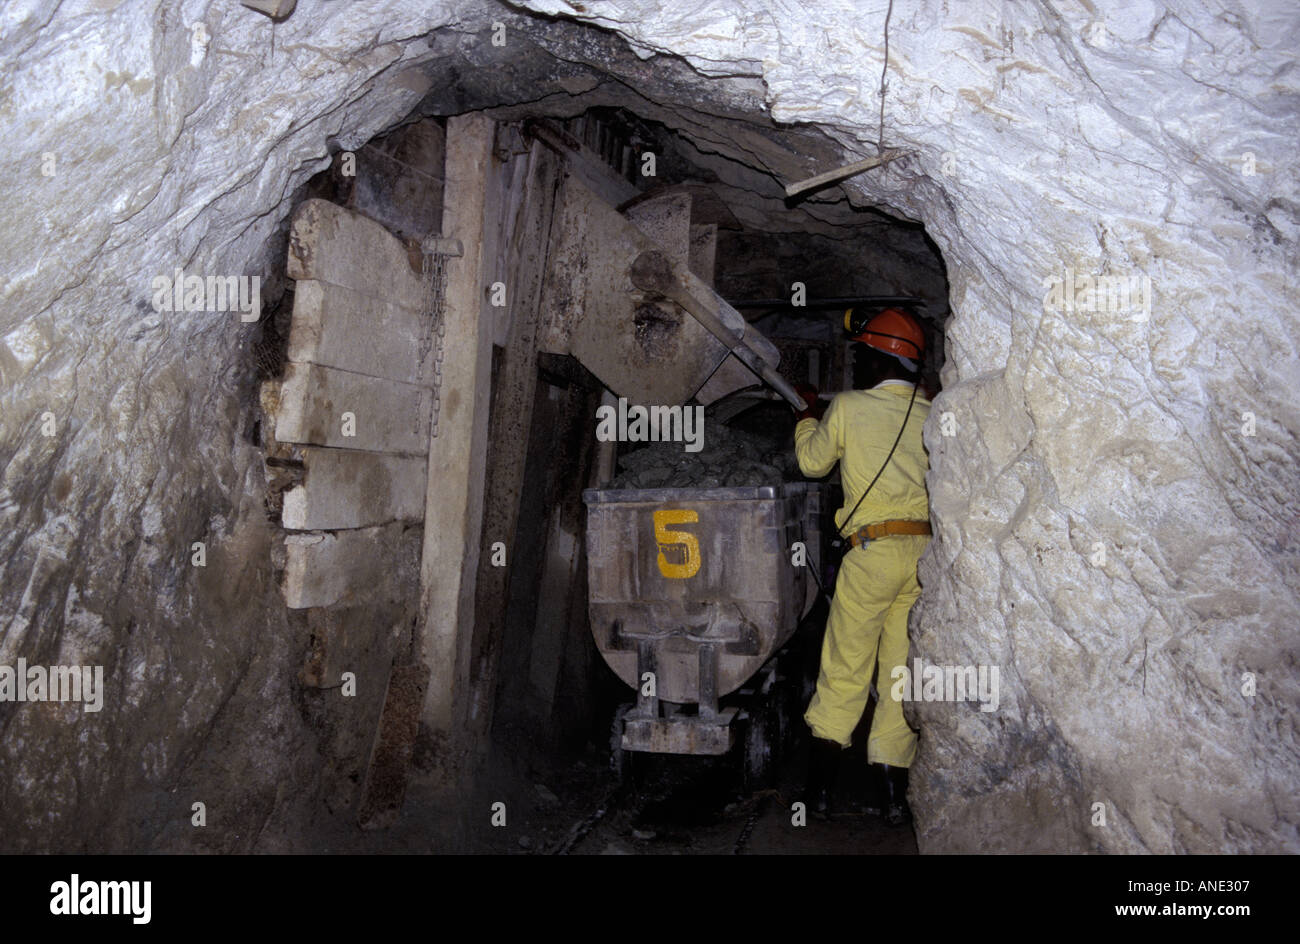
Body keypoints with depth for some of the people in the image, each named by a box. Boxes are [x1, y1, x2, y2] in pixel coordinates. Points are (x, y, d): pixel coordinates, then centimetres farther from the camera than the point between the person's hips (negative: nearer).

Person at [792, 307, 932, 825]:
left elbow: (812, 461, 12)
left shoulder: (849, 406, 0)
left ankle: (820, 785, 8)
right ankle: (891, 791, 13)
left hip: (873, 551, -3)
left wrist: (807, 413, 30)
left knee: (844, 670, 5)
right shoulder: (932, 415, 6)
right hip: (925, 553, 3)